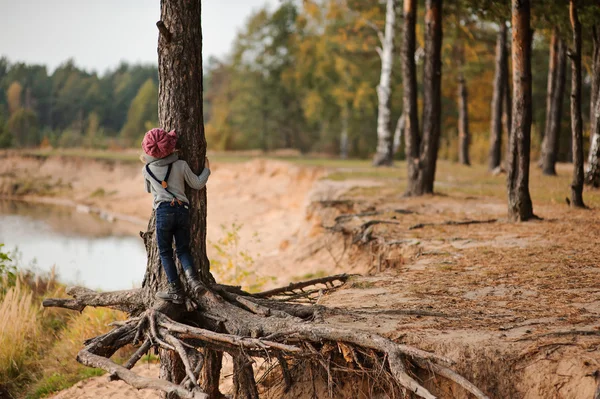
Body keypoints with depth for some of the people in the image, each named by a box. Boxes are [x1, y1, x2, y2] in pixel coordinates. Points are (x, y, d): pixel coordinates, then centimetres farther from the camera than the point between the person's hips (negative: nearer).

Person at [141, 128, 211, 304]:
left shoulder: (147, 169, 4)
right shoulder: (181, 165, 2)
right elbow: (197, 184, 10)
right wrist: (206, 169, 27)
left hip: (164, 210, -2)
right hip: (183, 210, 2)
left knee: (165, 253, 8)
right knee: (183, 250, 11)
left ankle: (176, 290, 4)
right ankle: (193, 279, -13)